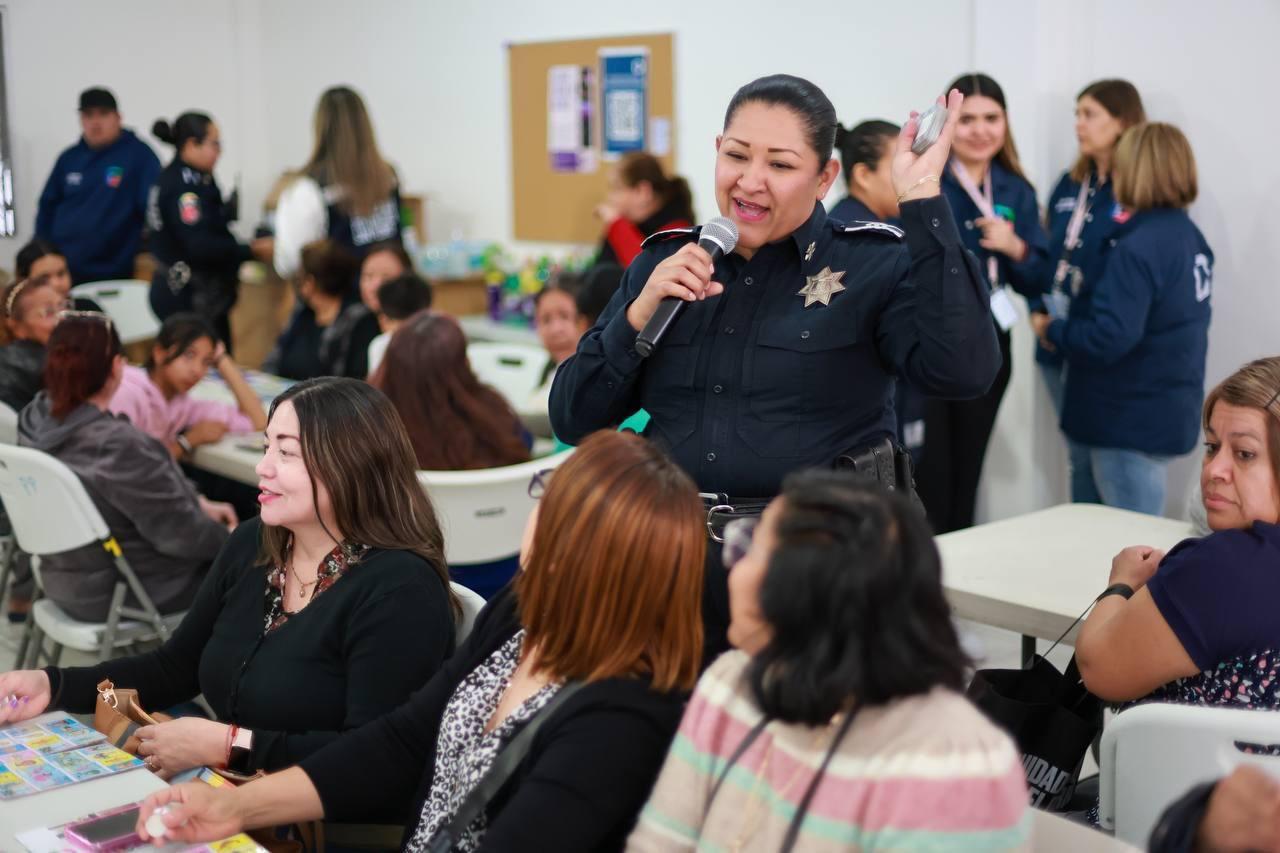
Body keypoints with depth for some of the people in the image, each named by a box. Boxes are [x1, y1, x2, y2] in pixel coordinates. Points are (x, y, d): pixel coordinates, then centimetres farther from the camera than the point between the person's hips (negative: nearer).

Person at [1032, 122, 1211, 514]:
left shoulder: (1137, 249, -22)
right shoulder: (1189, 236, 7)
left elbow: (1109, 338, -28)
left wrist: (1052, 330, -10)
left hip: (1131, 421, -9)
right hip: (1166, 413, 9)